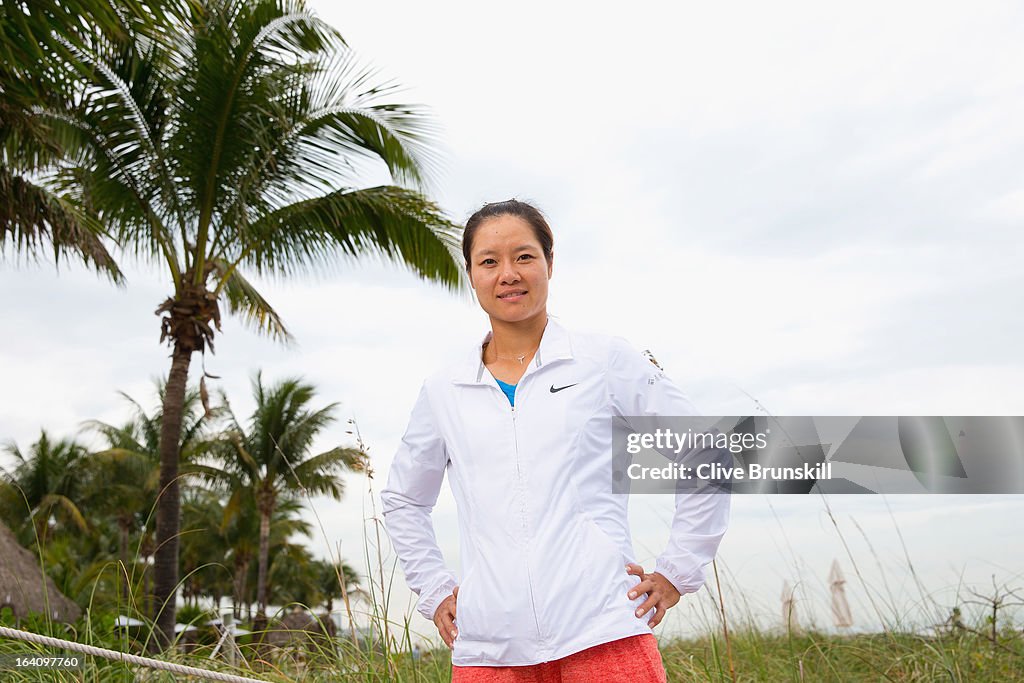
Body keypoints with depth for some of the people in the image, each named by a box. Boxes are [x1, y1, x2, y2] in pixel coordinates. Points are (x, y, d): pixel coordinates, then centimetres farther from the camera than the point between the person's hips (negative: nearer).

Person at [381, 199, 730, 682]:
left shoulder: (605, 362, 2)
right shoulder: (442, 393, 9)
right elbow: (402, 500, 25)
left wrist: (678, 571, 3)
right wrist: (433, 591, 15)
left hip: (603, 636, -2)